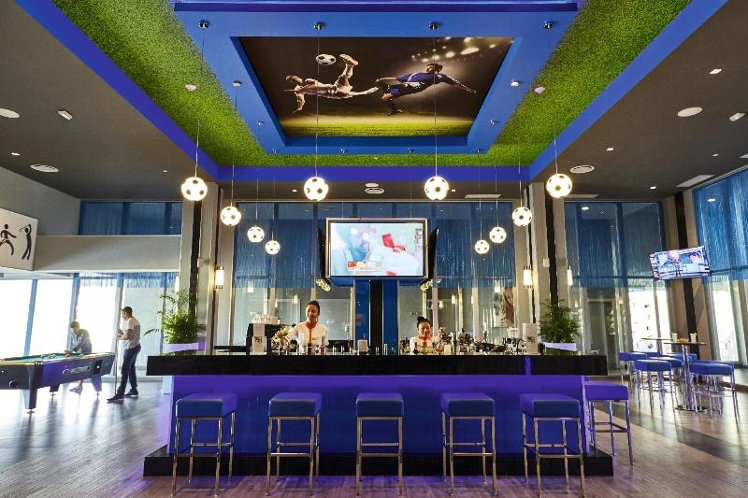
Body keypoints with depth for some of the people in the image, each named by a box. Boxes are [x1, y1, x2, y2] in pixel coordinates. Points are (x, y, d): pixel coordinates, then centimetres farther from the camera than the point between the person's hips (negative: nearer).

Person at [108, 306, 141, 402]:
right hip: (135, 347, 10)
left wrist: (119, 337, -7)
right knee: (131, 369, 15)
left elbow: (127, 336, -24)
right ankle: (134, 390, 21)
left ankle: (120, 394, -12)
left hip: (131, 348, -10)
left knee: (125, 370, -11)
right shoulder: (135, 320, 16)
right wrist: (122, 333, 9)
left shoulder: (130, 321, -15)